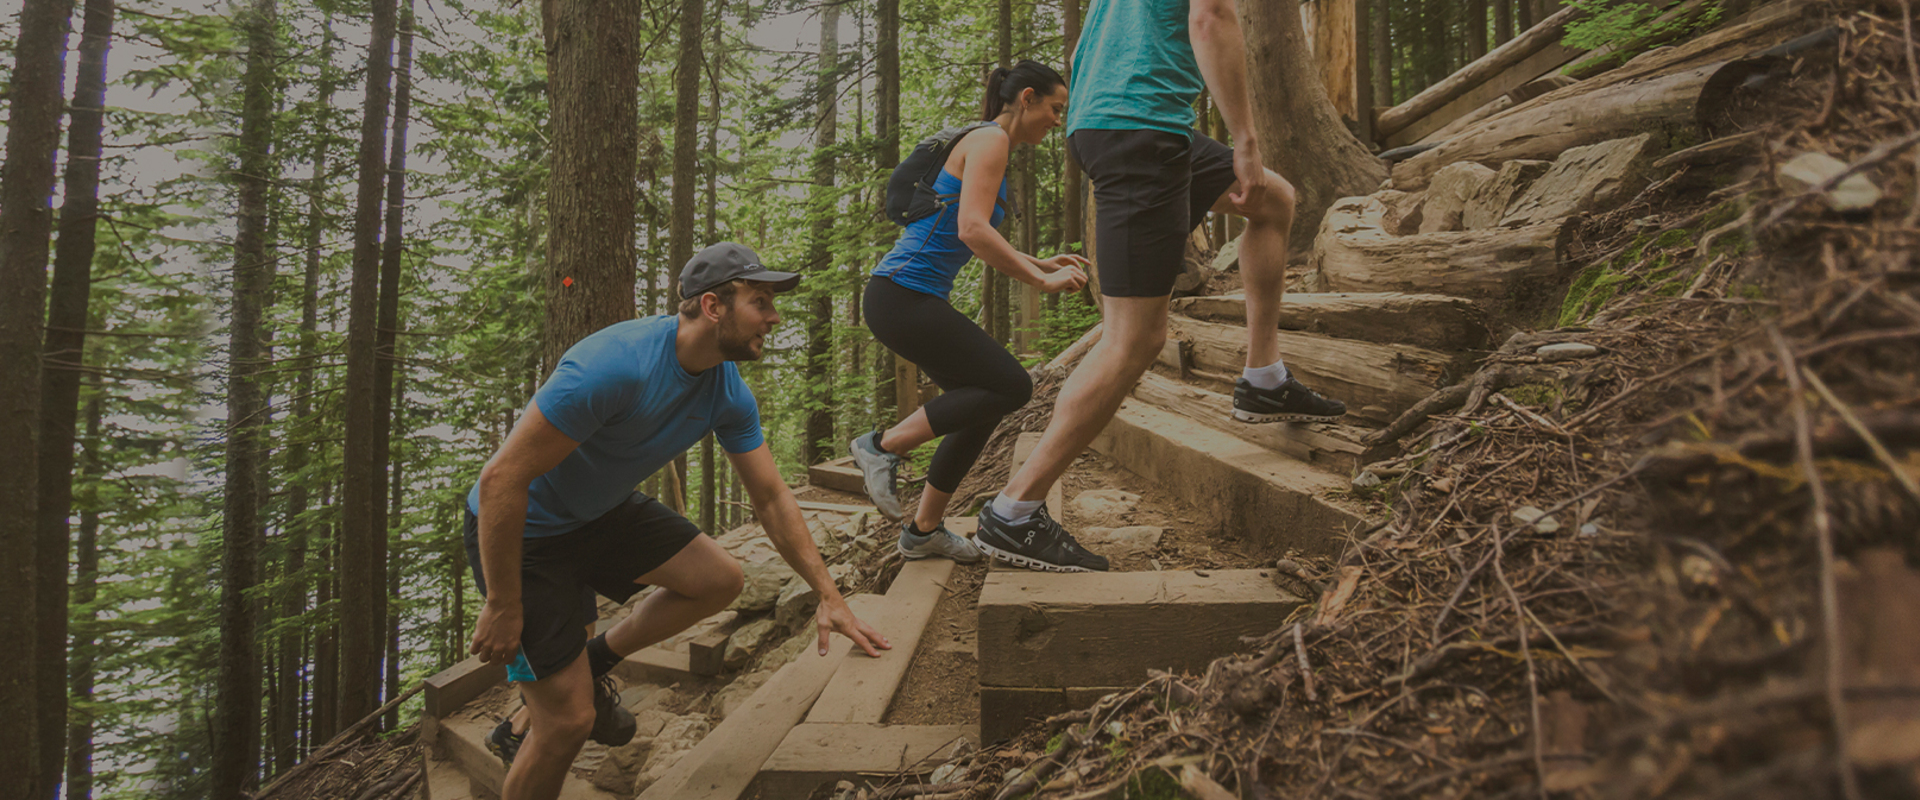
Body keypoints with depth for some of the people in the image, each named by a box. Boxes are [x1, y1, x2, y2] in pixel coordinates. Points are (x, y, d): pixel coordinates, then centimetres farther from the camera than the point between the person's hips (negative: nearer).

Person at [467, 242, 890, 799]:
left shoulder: (728, 393, -8)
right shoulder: (615, 366, -33)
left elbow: (772, 498, 0)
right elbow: (502, 480, -29)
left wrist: (828, 595, -5)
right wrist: (503, 608, -23)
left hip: (601, 514, 7)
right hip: (520, 530, -7)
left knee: (719, 580, 2)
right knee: (571, 722, -7)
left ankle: (586, 667, 18)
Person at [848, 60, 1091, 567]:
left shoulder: (988, 146, 22)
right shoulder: (988, 141, -8)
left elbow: (983, 245, 28)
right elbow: (972, 230, -23)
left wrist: (1041, 262, 21)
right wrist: (1041, 281, -17)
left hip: (913, 299, 10)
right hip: (903, 296, -10)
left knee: (985, 401, 12)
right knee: (1011, 386, -8)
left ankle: (924, 529, 19)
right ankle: (883, 447, -2)